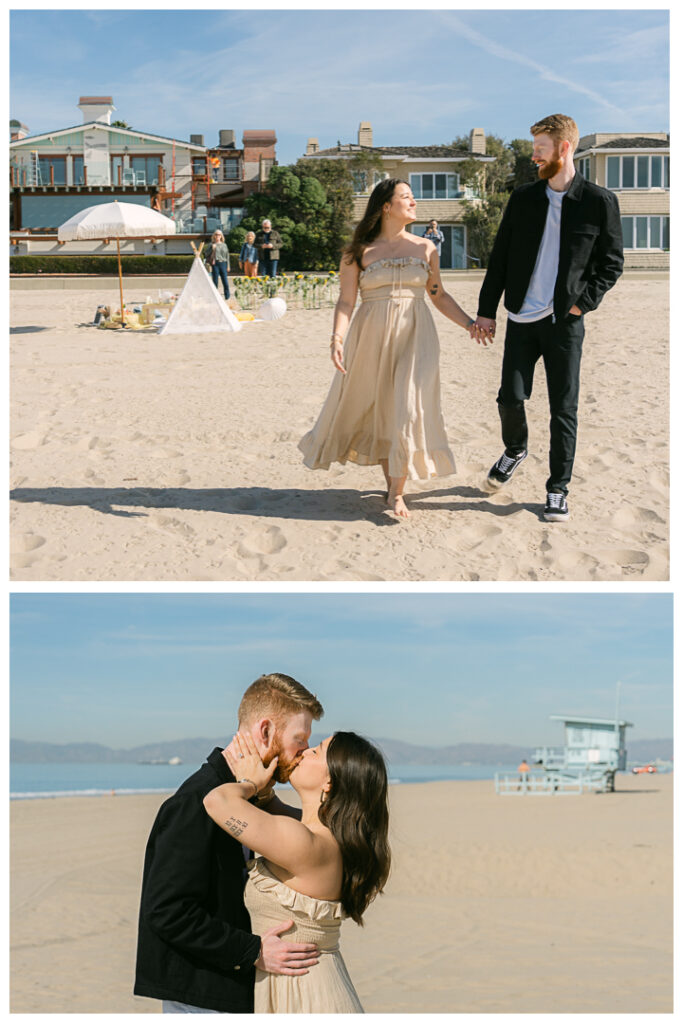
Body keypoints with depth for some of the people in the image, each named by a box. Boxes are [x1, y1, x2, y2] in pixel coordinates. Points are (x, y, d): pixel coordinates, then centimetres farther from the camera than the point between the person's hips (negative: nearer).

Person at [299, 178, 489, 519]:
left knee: (407, 408, -7)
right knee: (377, 407, 6)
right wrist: (337, 337, -19)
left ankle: (396, 492, 1)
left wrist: (469, 323, 3)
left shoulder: (425, 248, 8)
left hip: (414, 336, 1)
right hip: (372, 337, -1)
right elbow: (346, 300, -4)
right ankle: (390, 480, 24)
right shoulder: (359, 253, 0)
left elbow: (439, 296, 13)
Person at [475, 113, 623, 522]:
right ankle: (515, 450, 31)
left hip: (565, 320, -2)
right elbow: (500, 258, 10)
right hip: (523, 318, 2)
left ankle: (558, 489, 13)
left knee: (564, 408, 1)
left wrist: (584, 302, -9)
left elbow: (612, 261, 3)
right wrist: (487, 310, 7)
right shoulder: (523, 197, 7)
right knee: (511, 397, -1)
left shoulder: (599, 201, -2)